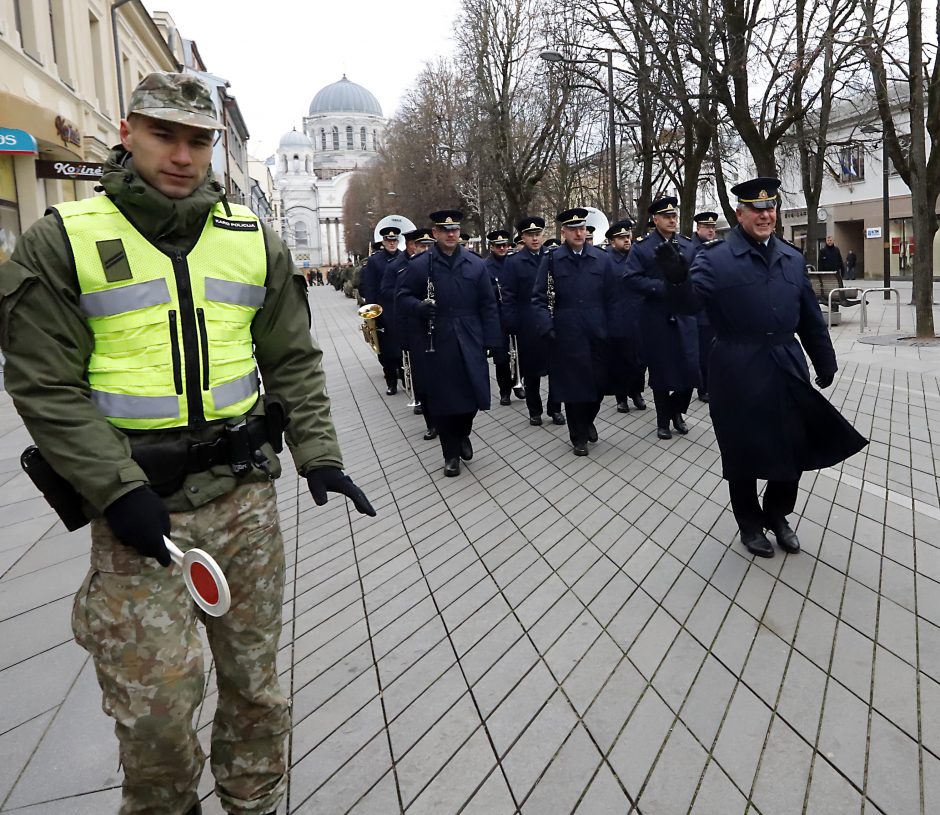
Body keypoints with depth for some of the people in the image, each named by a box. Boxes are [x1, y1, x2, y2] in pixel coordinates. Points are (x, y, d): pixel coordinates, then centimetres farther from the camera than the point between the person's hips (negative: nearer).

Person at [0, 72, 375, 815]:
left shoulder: (254, 240, 7)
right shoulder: (64, 241, -3)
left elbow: (294, 362, 9)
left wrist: (319, 456, -3)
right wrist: (118, 491, -15)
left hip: (244, 493, 3)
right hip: (136, 501, -3)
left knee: (254, 676, 15)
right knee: (156, 702, -1)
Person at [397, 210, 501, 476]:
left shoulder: (475, 264, 5)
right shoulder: (419, 265, 0)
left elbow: (488, 304, 5)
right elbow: (403, 297, 3)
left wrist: (490, 339, 1)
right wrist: (419, 306, -19)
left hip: (469, 343, 2)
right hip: (436, 345, -1)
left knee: (473, 394, 5)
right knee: (443, 399, 4)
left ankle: (462, 434, 36)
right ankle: (451, 454, 19)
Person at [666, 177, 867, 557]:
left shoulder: (792, 257, 10)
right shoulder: (716, 256, -7)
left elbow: (810, 316, 15)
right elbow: (692, 300, -22)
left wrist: (825, 361, 18)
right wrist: (678, 280, -44)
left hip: (788, 370, 5)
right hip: (740, 374, -4)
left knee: (794, 451, 12)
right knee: (744, 455, 9)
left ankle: (777, 515, 36)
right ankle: (750, 524, 30)